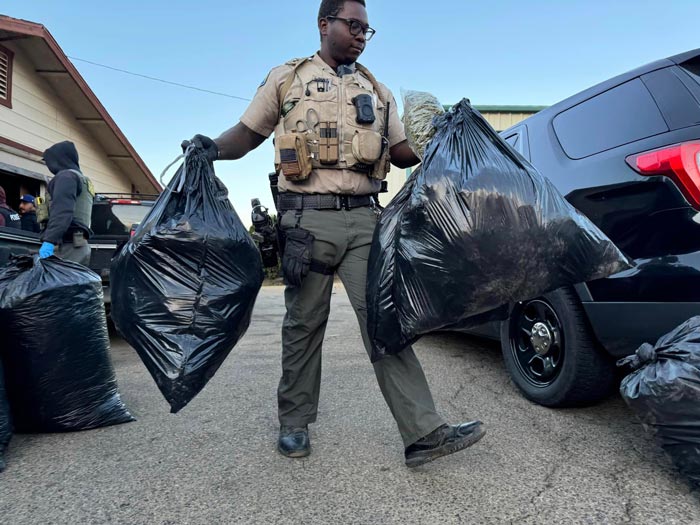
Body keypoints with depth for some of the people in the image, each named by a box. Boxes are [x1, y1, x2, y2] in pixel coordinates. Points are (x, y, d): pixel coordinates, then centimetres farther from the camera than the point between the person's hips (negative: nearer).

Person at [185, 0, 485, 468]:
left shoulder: (376, 91, 22)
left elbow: (403, 152, 20)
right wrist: (213, 147, -7)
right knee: (304, 325, 5)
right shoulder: (287, 78, 14)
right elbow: (248, 133, 13)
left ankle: (424, 432, -3)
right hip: (309, 218, -2)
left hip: (364, 219, 2)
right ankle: (294, 425, 22)